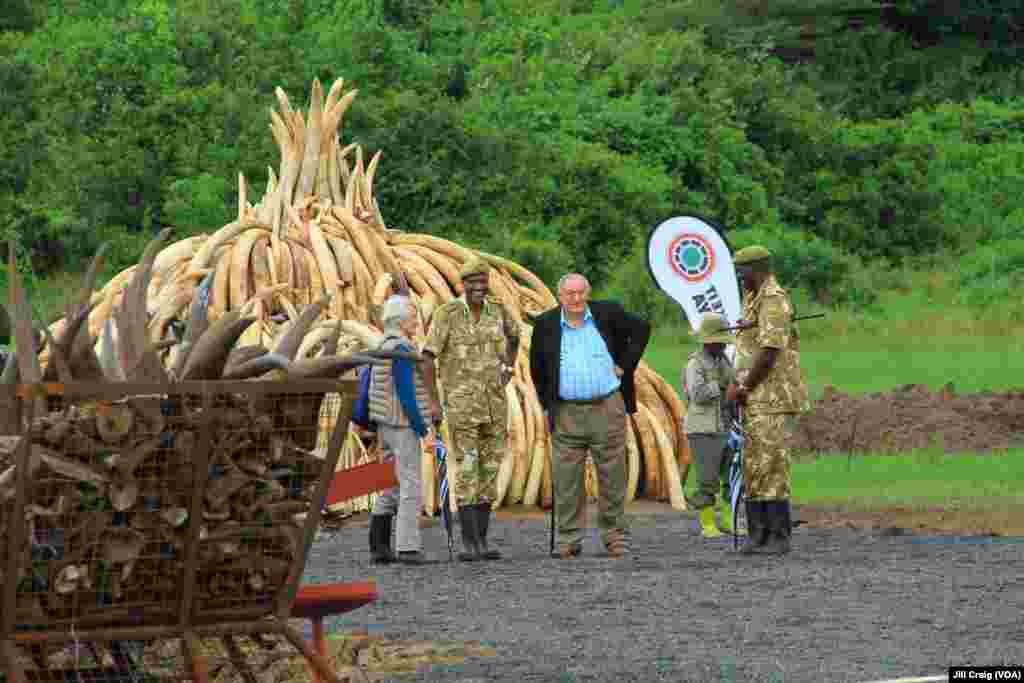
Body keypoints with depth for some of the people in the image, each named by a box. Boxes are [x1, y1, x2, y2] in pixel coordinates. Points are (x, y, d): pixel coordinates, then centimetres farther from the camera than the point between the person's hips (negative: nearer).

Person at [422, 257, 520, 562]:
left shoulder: (498, 310, 3)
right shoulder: (447, 314, -11)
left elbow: (514, 335, 26)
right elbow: (427, 358, -13)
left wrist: (509, 369, 11)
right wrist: (433, 402, -19)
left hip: (494, 402, 4)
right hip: (461, 401, -4)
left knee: (489, 470, 4)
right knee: (467, 470, -10)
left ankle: (481, 540, 10)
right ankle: (469, 542, -7)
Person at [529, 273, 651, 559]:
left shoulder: (607, 314, 3)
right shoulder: (546, 324, 5)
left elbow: (641, 328, 12)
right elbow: (536, 367, 15)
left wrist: (625, 365, 4)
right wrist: (547, 404, 9)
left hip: (608, 409, -1)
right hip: (566, 413, 1)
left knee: (612, 477, 2)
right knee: (566, 480, -2)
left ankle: (616, 538, 9)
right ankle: (568, 540, 4)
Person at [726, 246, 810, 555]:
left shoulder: (774, 300, -13)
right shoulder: (754, 299, 19)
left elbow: (769, 351, -20)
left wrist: (743, 387, -11)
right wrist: (735, 385, 8)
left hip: (774, 399, -10)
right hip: (756, 400, 10)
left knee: (771, 466, -10)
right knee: (754, 467, 8)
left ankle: (779, 537, -8)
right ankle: (758, 533, 11)